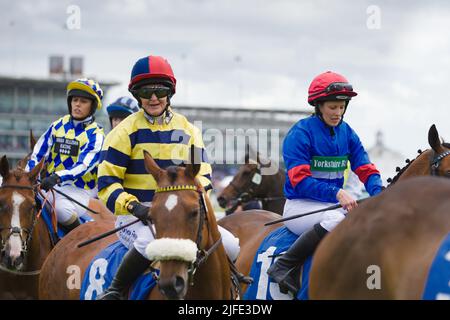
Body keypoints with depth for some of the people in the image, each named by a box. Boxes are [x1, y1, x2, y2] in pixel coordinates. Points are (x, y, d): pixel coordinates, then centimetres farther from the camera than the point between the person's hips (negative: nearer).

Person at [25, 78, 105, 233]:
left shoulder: (96, 135, -3)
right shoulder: (58, 126, 12)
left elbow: (83, 166, -17)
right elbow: (37, 154, 11)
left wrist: (58, 177, -33)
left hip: (80, 190, -4)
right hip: (49, 186, 5)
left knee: (60, 207, -34)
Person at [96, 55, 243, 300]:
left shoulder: (187, 130, 12)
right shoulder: (127, 132, -1)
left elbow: (202, 175, 11)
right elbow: (107, 184, -4)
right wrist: (135, 207, -21)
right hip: (136, 216, -4)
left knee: (230, 246, -13)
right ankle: (114, 291, -17)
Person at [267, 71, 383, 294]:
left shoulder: (347, 134, 9)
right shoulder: (300, 133, -10)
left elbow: (366, 169, 4)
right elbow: (300, 180, -19)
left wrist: (378, 193, -19)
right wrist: (336, 193, -33)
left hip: (334, 203, 6)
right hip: (300, 206, -6)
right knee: (337, 218, -38)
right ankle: (284, 266, -27)